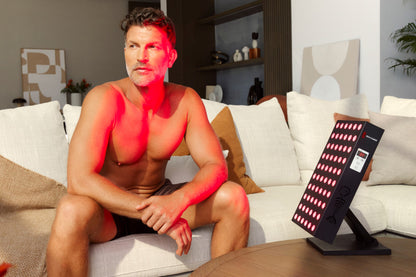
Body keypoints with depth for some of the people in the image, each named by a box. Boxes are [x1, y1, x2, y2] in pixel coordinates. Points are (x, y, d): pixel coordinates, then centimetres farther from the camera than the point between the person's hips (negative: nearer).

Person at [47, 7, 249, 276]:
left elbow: (216, 166, -12)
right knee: (72, 211, -36)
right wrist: (150, 211, -36)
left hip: (160, 197, 4)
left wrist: (177, 200, -34)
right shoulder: (104, 98, -20)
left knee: (234, 197, -17)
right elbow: (79, 180, -29)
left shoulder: (185, 100, -9)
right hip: (110, 208, -3)